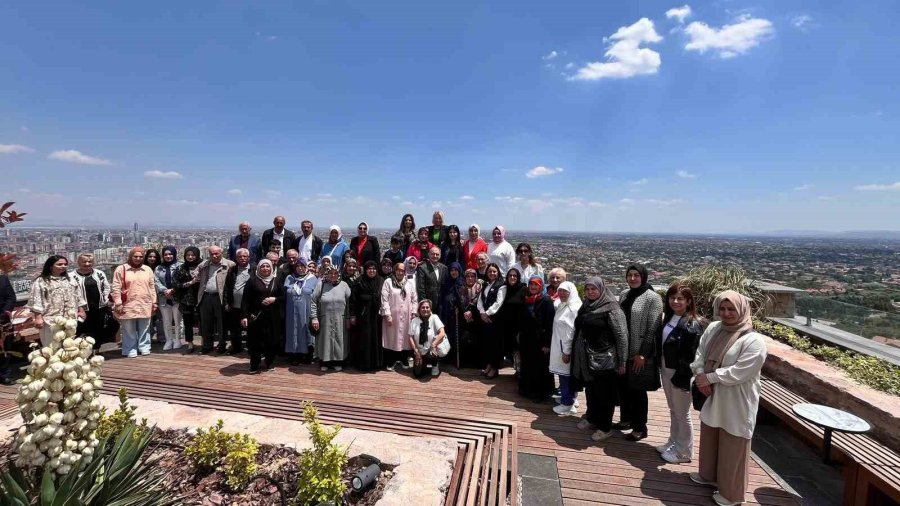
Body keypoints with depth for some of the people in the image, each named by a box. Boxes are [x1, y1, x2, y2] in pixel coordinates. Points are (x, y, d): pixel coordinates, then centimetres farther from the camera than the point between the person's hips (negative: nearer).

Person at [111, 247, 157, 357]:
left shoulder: (147, 270, 10)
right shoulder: (121, 269, -2)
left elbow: (152, 287, 12)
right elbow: (116, 288, -5)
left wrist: (154, 302, 10)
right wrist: (118, 303, -10)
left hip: (145, 305, 3)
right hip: (128, 306, -3)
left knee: (144, 329, 10)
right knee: (129, 331, 4)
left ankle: (144, 347, 20)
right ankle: (130, 350, 13)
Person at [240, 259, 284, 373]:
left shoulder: (276, 281, 8)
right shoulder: (253, 280, 1)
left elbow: (284, 297, 8)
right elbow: (245, 299, -2)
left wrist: (274, 299, -12)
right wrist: (244, 316, -10)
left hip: (273, 317, 2)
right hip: (256, 316, -2)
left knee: (271, 341, 5)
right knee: (255, 341, 1)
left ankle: (269, 363, 22)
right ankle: (254, 366, 14)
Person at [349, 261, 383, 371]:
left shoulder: (381, 282, 5)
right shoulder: (359, 282, -3)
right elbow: (353, 300, -4)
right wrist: (352, 315, -8)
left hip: (376, 316, 3)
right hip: (363, 316, -2)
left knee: (376, 339, 6)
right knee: (363, 340, 2)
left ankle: (375, 362, 18)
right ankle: (363, 363, 13)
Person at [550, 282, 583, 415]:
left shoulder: (573, 308, -18)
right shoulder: (562, 306, 12)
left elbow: (571, 332, -21)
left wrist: (566, 351, -21)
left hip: (566, 347, -9)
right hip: (559, 346, 9)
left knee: (566, 374, -1)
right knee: (564, 374, 17)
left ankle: (568, 404, 9)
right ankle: (570, 399, 29)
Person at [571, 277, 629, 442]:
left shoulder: (611, 309, -14)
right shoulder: (585, 307, 9)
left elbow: (622, 336, -15)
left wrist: (622, 362, -15)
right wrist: (574, 353, 17)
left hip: (604, 360, -7)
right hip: (586, 359, 7)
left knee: (604, 394, 6)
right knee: (590, 391, 18)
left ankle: (605, 427, 21)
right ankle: (592, 419, 36)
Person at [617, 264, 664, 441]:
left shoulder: (653, 297, -11)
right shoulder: (624, 295, 8)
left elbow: (653, 328, -14)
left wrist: (642, 353, -15)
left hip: (640, 354, -6)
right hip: (623, 352, 6)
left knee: (638, 390, 5)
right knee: (623, 387, 15)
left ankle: (640, 428, 20)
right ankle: (626, 419, 33)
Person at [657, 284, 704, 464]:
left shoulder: (692, 325, -18)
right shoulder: (668, 318, 6)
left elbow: (692, 355, -19)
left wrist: (682, 377, -20)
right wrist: (661, 367, 9)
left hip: (680, 374, -7)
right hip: (666, 371, 7)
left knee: (682, 414, 8)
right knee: (673, 411, 21)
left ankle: (684, 452, 23)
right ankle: (673, 443, 36)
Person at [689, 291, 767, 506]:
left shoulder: (754, 341, -20)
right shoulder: (713, 328, -1)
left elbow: (739, 372, -24)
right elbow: (700, 353, 3)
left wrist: (709, 378, -19)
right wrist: (700, 376, -12)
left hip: (736, 405, -6)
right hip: (712, 399, 6)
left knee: (732, 448, 9)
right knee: (709, 439, 23)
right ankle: (709, 474, 45)